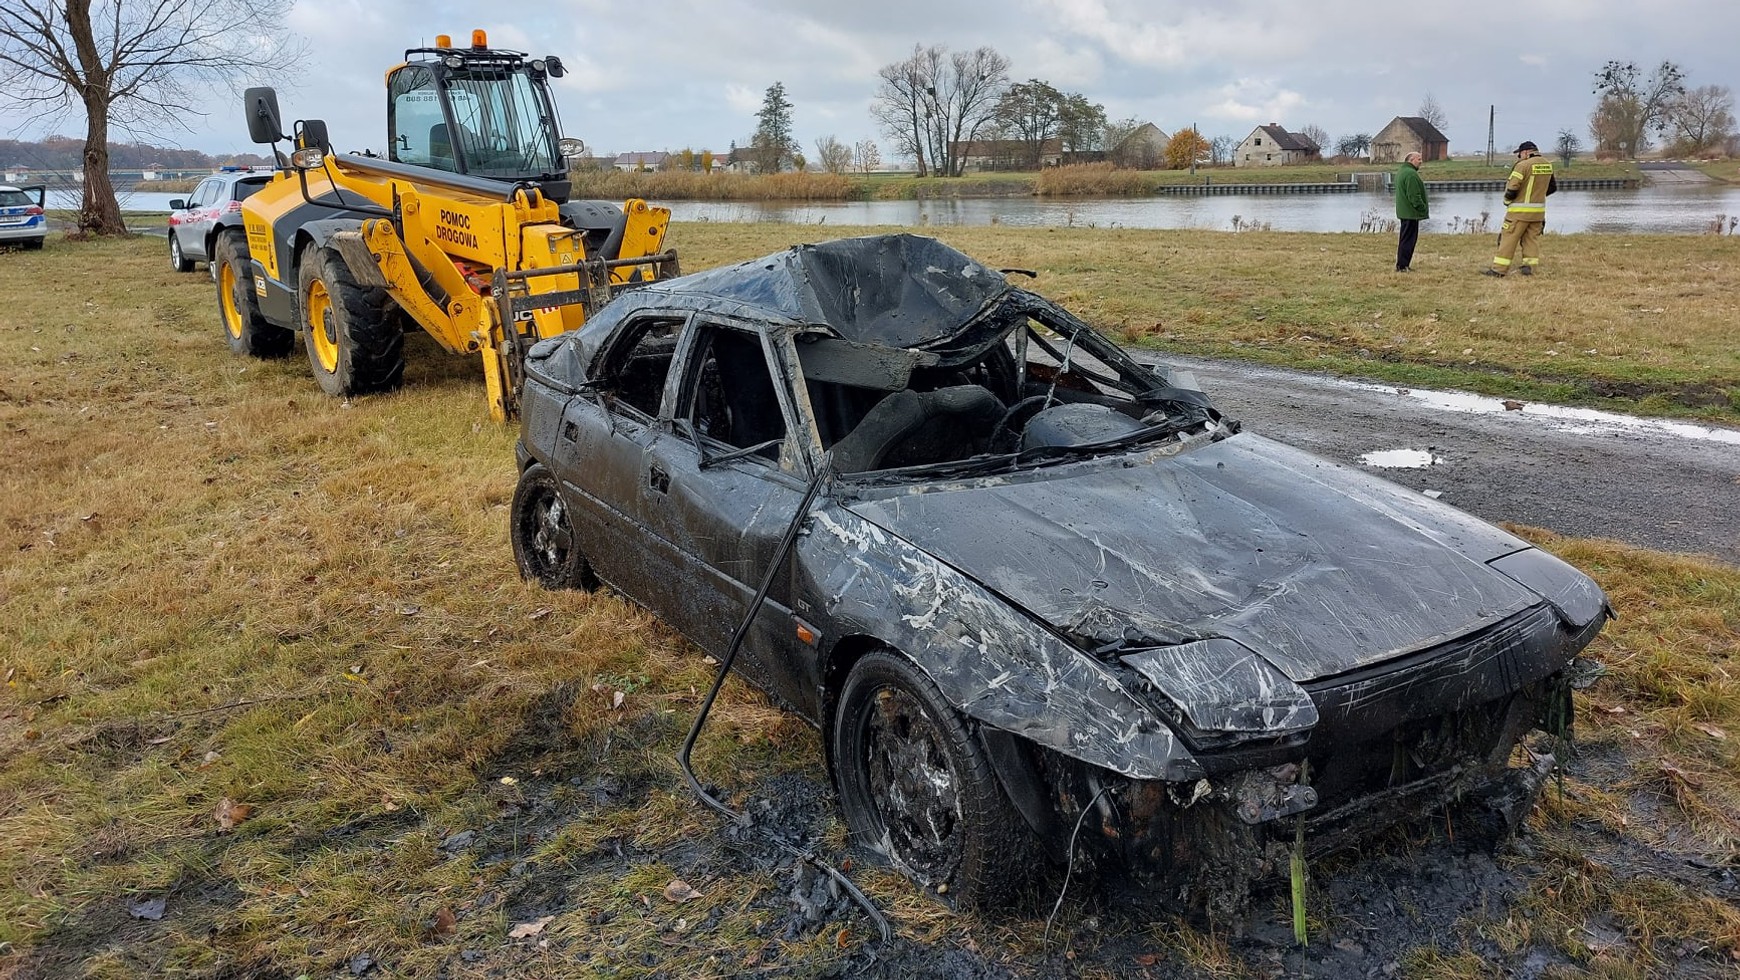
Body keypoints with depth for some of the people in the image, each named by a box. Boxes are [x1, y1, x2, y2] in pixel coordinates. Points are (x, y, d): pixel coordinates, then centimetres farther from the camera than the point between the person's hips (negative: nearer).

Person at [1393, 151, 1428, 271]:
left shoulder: (1401, 171, 16)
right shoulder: (1411, 174, -19)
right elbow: (1414, 196, -22)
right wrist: (1423, 209, -13)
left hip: (1404, 211, 11)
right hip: (1411, 212, -11)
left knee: (1405, 239, 15)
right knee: (1408, 239, -7)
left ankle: (1401, 265, 18)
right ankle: (1402, 266, -6)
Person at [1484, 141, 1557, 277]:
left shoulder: (1523, 165, -15)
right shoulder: (1548, 165, 7)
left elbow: (1512, 188, -18)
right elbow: (1552, 187, 18)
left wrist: (1507, 201, -1)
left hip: (1520, 210, -6)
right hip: (1539, 210, 6)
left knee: (1509, 238, -2)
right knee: (1532, 238, 14)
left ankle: (1499, 269, -2)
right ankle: (1530, 266, 10)